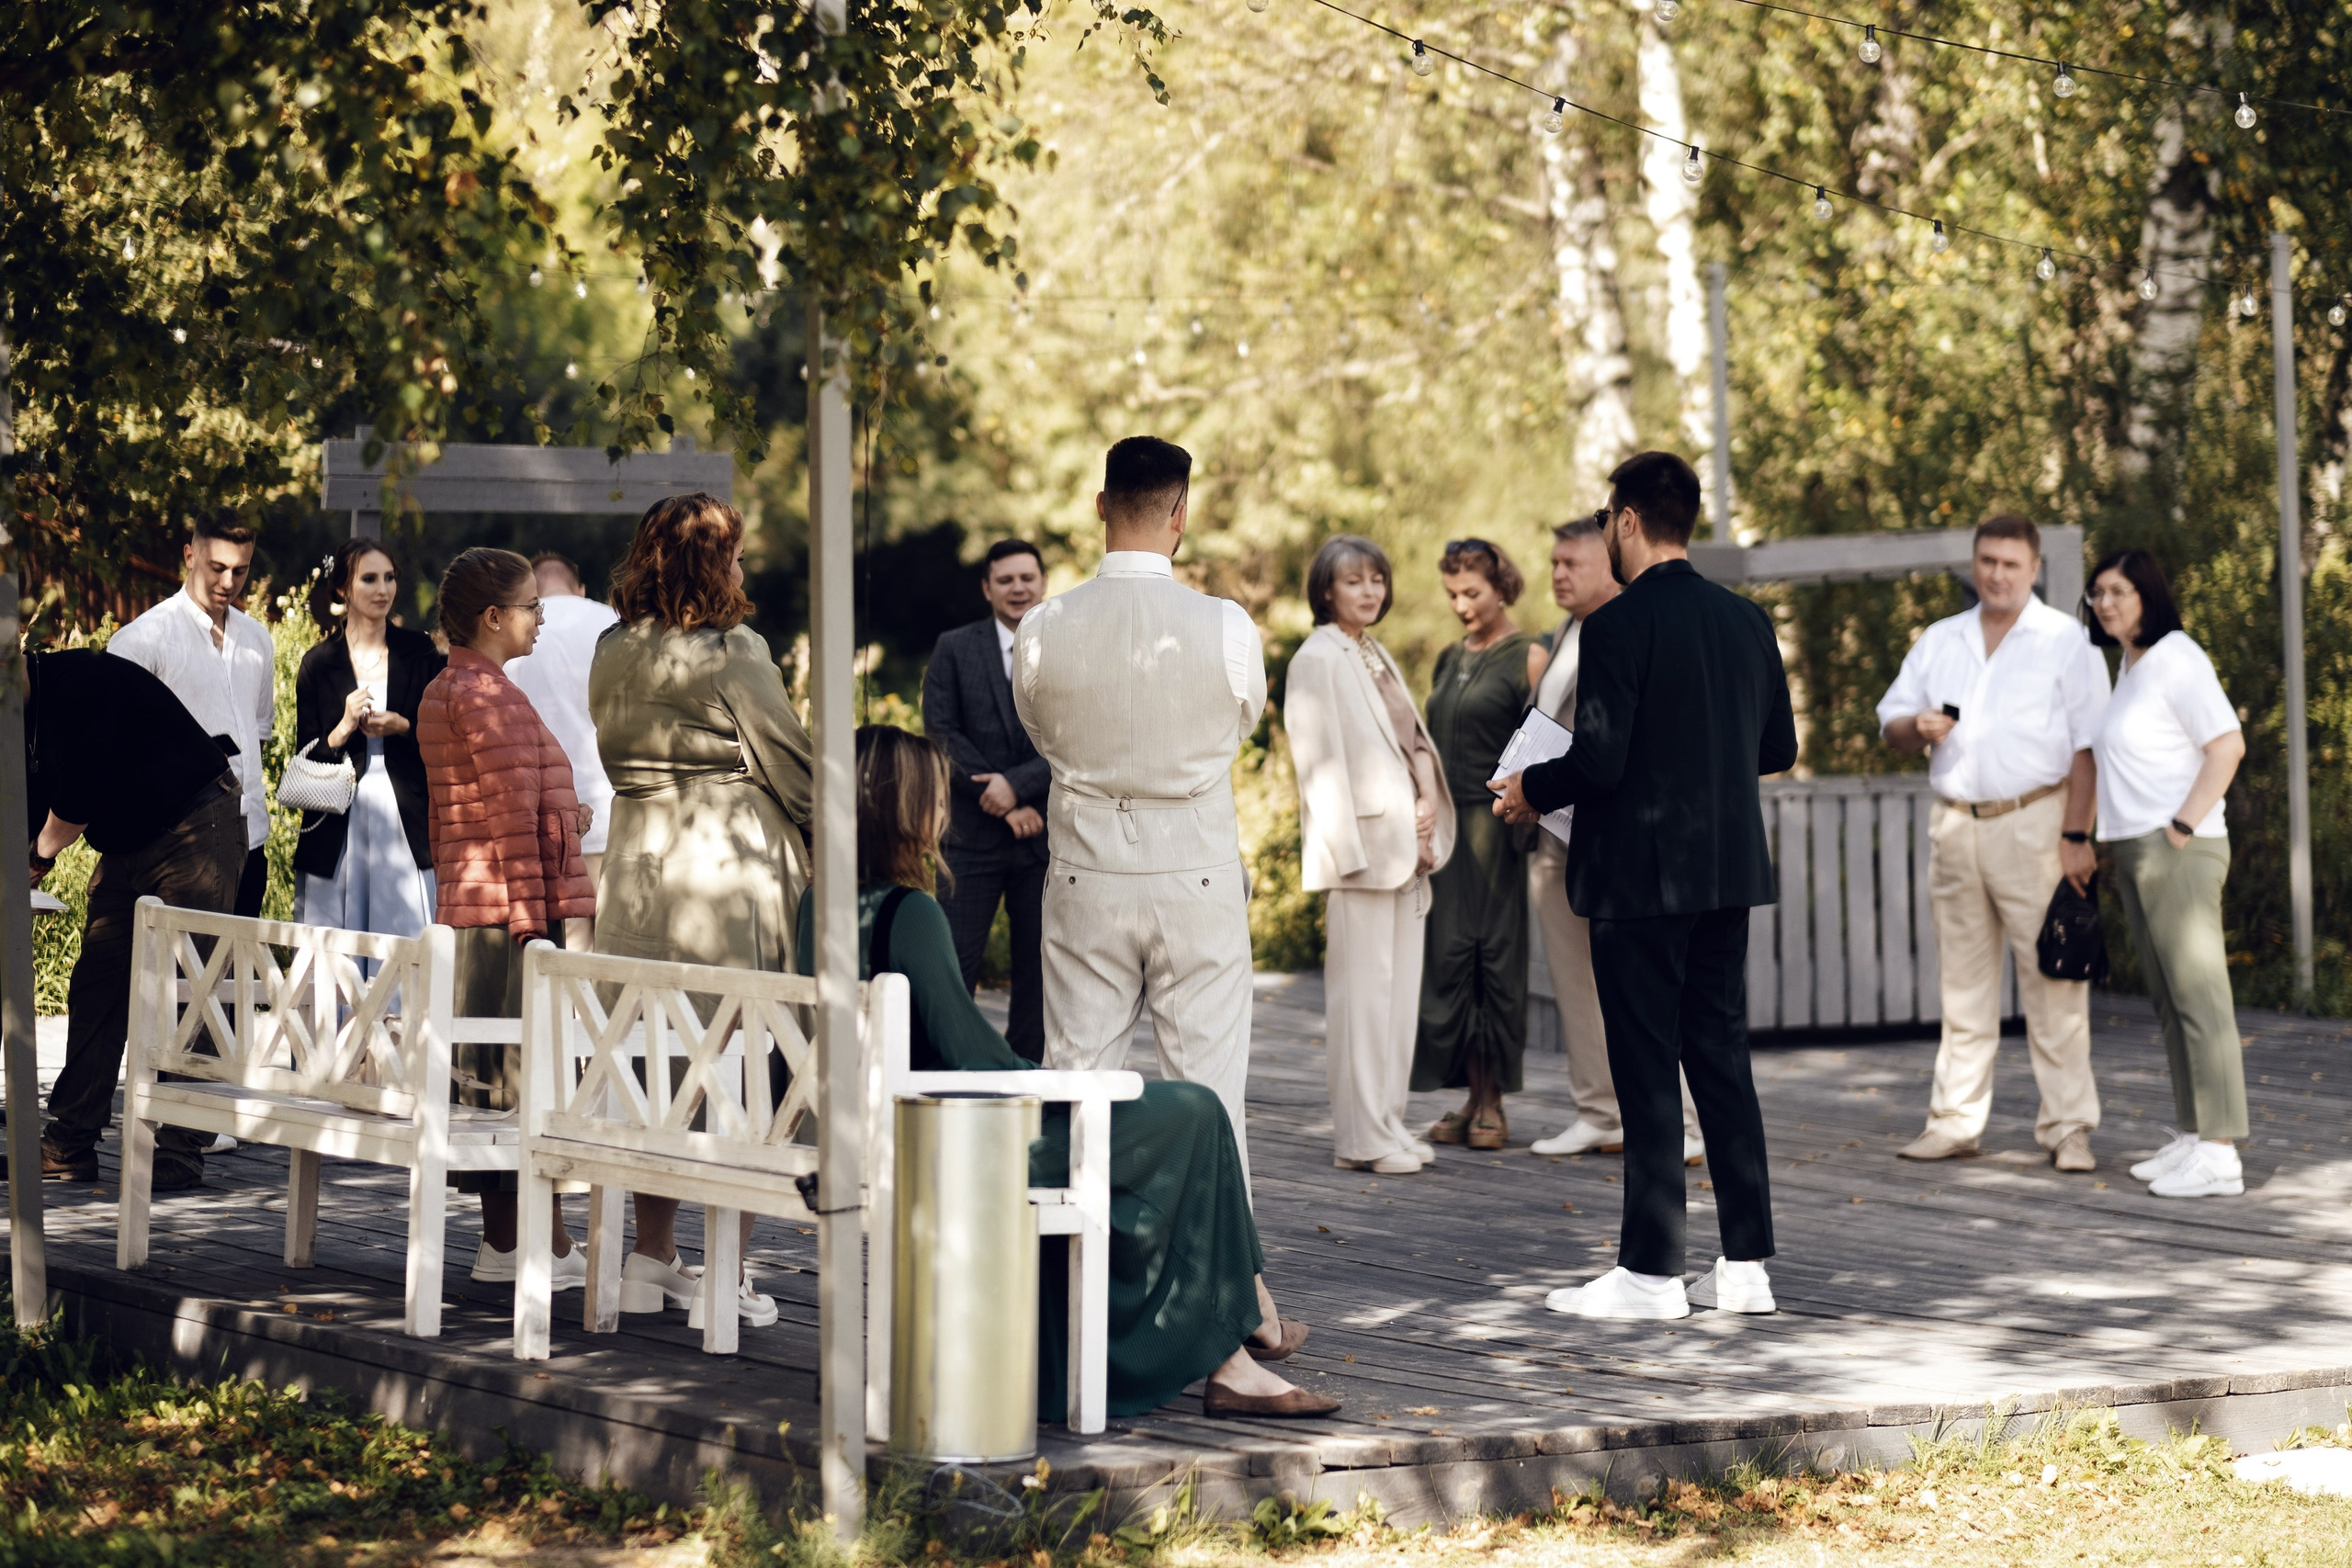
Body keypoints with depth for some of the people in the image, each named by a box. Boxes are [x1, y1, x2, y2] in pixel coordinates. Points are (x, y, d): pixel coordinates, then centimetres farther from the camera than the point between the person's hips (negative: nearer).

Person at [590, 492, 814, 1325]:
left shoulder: (611, 657, 5)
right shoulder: (733, 654, -13)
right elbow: (790, 768, -7)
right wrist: (827, 848, 8)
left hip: (636, 868, 6)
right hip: (733, 867, -6)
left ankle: (652, 1258, 18)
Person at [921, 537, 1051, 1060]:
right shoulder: (955, 649, 6)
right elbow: (940, 731, -3)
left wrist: (1017, 783, -16)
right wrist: (1003, 803, -10)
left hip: (1047, 838, 1)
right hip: (974, 837, -1)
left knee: (1039, 973, 5)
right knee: (953, 965, -5)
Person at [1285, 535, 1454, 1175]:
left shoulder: (1378, 657, 18)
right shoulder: (1318, 660, -7)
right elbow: (1321, 761, -12)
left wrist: (1428, 802, 1)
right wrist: (1344, 853, -17)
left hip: (1405, 849, 8)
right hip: (1362, 847, -8)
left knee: (1401, 989, 9)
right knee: (1361, 990, -7)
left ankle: (1389, 1124, 14)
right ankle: (1361, 1138, -5)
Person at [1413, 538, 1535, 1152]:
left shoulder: (1525, 659, -5)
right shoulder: (1450, 660, 17)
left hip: (1494, 822, -6)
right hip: (1444, 824, 6)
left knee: (1495, 954, -4)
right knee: (1450, 956, 3)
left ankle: (1494, 1102, 1)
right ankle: (1469, 1095, 7)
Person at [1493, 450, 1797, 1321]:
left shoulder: (1618, 627, -15)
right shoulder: (1747, 620, 7)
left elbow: (1599, 762, -19)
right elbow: (1778, 749, 13)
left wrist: (1530, 789, 0)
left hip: (1642, 878, -7)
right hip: (1729, 868, 7)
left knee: (1647, 1071, -2)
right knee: (1722, 1059, 12)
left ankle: (1651, 1272, 1)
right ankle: (1746, 1262, 14)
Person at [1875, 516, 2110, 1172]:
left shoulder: (2066, 642, 1)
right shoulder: (1938, 642, 15)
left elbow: (2088, 746, -5)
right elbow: (1891, 721, 18)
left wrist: (2076, 835, -13)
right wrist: (1918, 727, -7)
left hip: (2032, 822, -5)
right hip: (1955, 824, 5)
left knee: (2052, 980, -7)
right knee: (1963, 981, 8)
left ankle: (2068, 1127, -5)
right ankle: (1955, 1121, 11)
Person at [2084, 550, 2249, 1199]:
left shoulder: (2176, 659, -11)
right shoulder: (2128, 666, 17)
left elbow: (2228, 744, -18)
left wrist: (2185, 825, -18)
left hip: (2178, 851, -10)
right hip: (2134, 853, 10)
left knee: (2200, 998, -10)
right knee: (2171, 1004, 11)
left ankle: (2220, 1155, -12)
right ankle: (2192, 1139, 16)